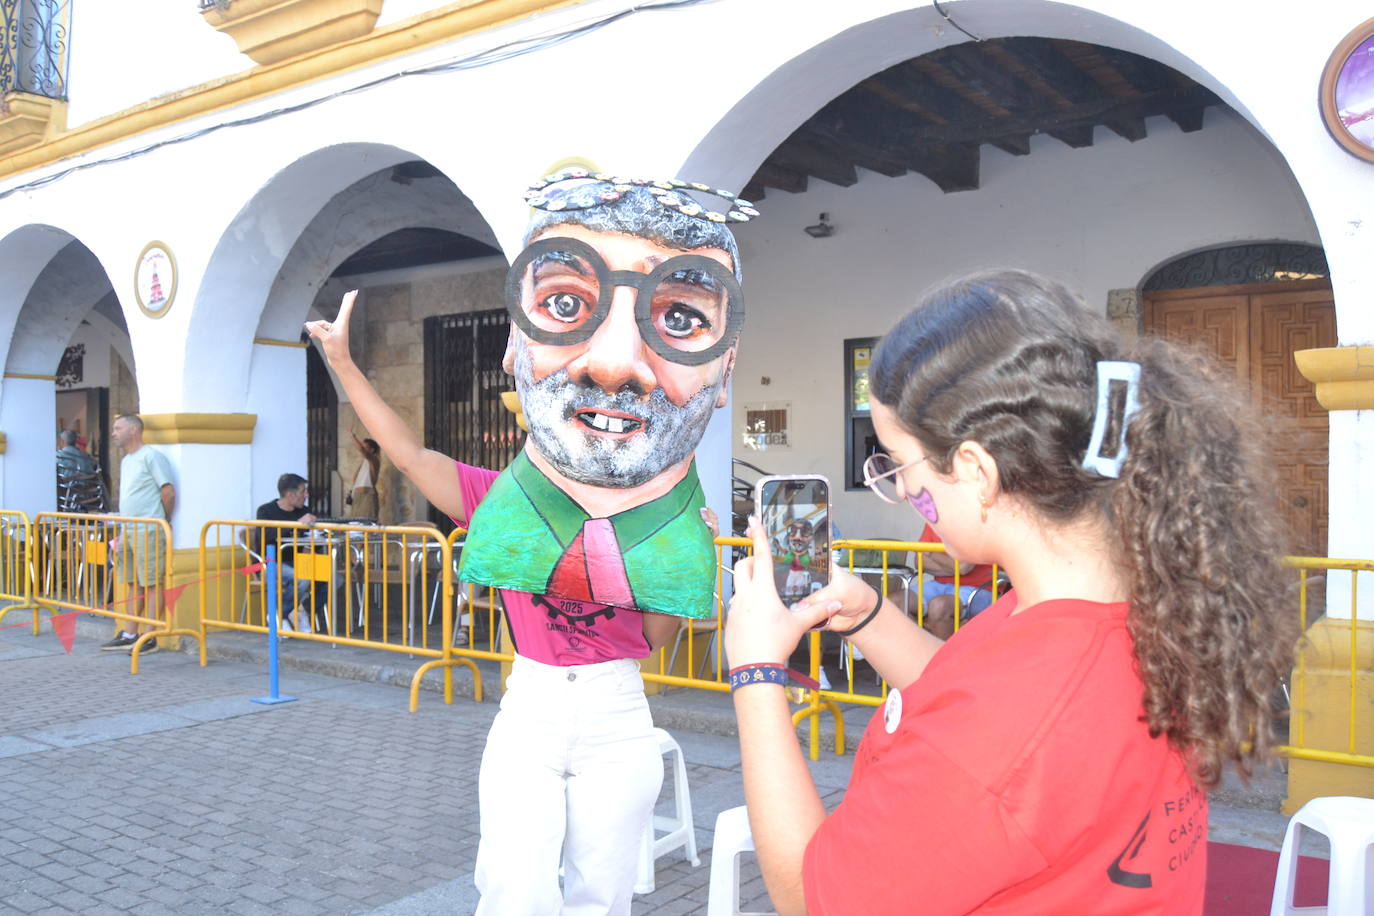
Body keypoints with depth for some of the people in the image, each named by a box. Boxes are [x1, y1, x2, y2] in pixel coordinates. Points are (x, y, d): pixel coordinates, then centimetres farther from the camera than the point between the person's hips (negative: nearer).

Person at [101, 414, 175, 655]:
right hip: (128, 531, 9)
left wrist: (162, 521, -1)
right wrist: (122, 532, 19)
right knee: (134, 585, 12)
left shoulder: (151, 456, -9)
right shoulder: (125, 461, 19)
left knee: (152, 585, -5)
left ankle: (150, 638, -3)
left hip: (148, 531, -9)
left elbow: (169, 492, -12)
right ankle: (129, 635, 17)